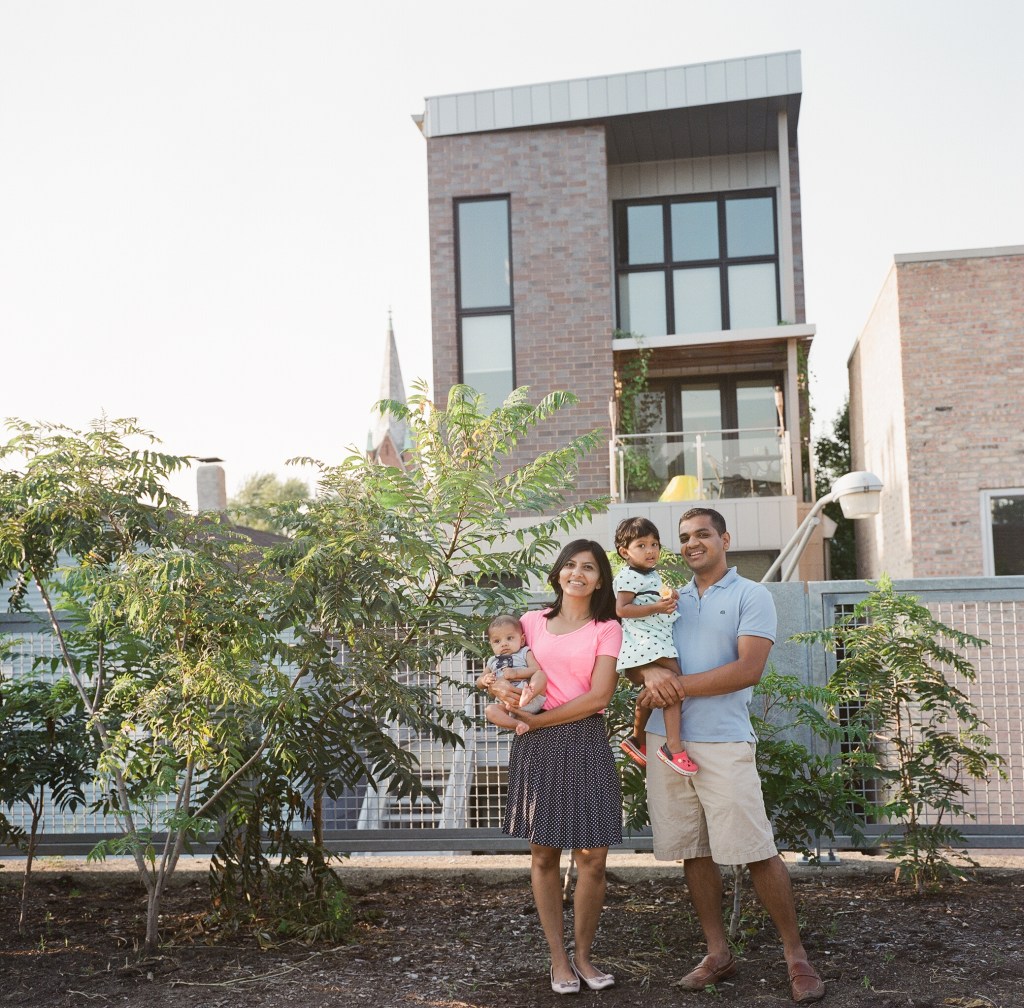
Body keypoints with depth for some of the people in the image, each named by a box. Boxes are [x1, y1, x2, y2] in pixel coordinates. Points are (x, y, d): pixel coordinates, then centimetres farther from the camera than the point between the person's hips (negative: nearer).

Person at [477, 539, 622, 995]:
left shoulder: (607, 629, 3)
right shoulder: (534, 621, 10)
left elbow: (598, 695, -8)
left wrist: (536, 719, -12)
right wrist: (496, 685, -9)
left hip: (585, 742, -2)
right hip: (537, 745, 2)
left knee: (592, 858, -3)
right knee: (544, 855, 6)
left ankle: (582, 956, 16)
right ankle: (558, 959, 17)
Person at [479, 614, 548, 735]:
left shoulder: (525, 653, 15)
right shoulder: (492, 661, 27)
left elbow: (537, 670, -1)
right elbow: (480, 680, 32)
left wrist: (516, 673, -14)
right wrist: (485, 680, 7)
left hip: (533, 701, -2)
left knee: (541, 675, -26)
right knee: (489, 710, -24)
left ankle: (527, 696, -54)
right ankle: (517, 725, -37)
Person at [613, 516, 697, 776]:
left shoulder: (653, 575, 18)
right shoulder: (628, 577, -11)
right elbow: (621, 609, -19)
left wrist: (669, 597, 12)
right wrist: (655, 608, -22)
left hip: (659, 639, 11)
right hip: (644, 640, -11)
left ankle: (637, 740, 34)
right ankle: (673, 746, -23)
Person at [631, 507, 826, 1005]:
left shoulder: (752, 596, 1)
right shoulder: (670, 598, 16)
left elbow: (748, 668, -12)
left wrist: (679, 686, -14)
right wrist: (650, 673, -14)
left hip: (722, 743, -5)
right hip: (665, 738, 5)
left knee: (757, 851, -5)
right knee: (693, 852, 9)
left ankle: (796, 955, 9)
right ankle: (717, 953, 21)